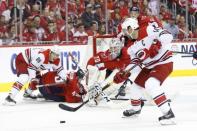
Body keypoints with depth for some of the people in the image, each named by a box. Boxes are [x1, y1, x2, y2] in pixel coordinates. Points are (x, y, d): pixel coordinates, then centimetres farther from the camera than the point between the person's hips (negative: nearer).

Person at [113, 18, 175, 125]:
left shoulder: (148, 31, -20)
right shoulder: (132, 46, 6)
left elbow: (167, 36, -28)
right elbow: (134, 62, 7)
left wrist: (157, 44, -43)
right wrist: (123, 73, -7)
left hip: (163, 63, -9)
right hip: (150, 67, 9)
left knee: (151, 85, -30)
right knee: (136, 86, 18)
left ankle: (168, 113, -30)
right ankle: (136, 108, 49)